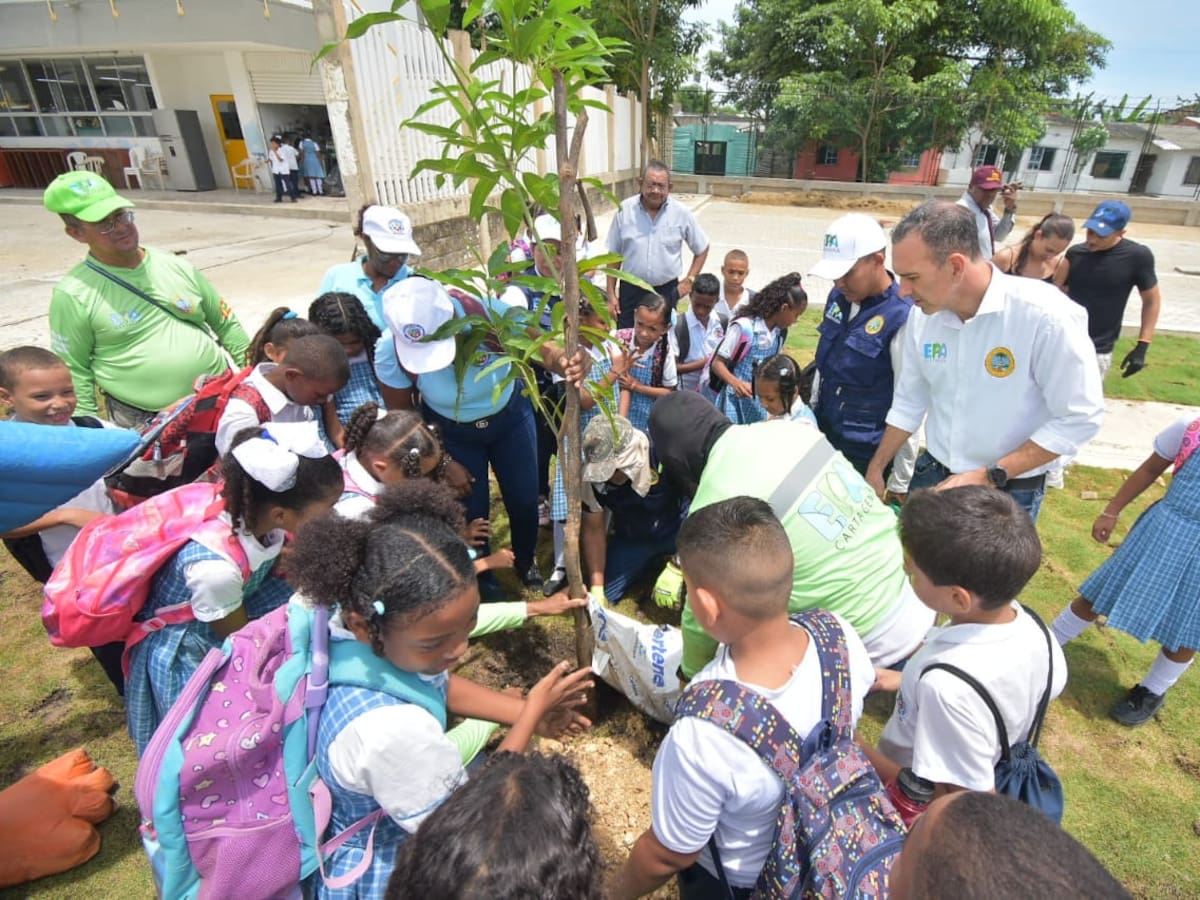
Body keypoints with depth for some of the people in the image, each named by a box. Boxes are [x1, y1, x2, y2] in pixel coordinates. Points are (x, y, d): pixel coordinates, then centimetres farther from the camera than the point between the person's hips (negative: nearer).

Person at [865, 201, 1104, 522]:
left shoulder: (1043, 315, -22)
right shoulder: (922, 314, -7)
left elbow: (1079, 417, -17)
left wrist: (989, 477, -19)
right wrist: (875, 468, 7)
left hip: (1009, 493, -4)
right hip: (932, 474, 4)